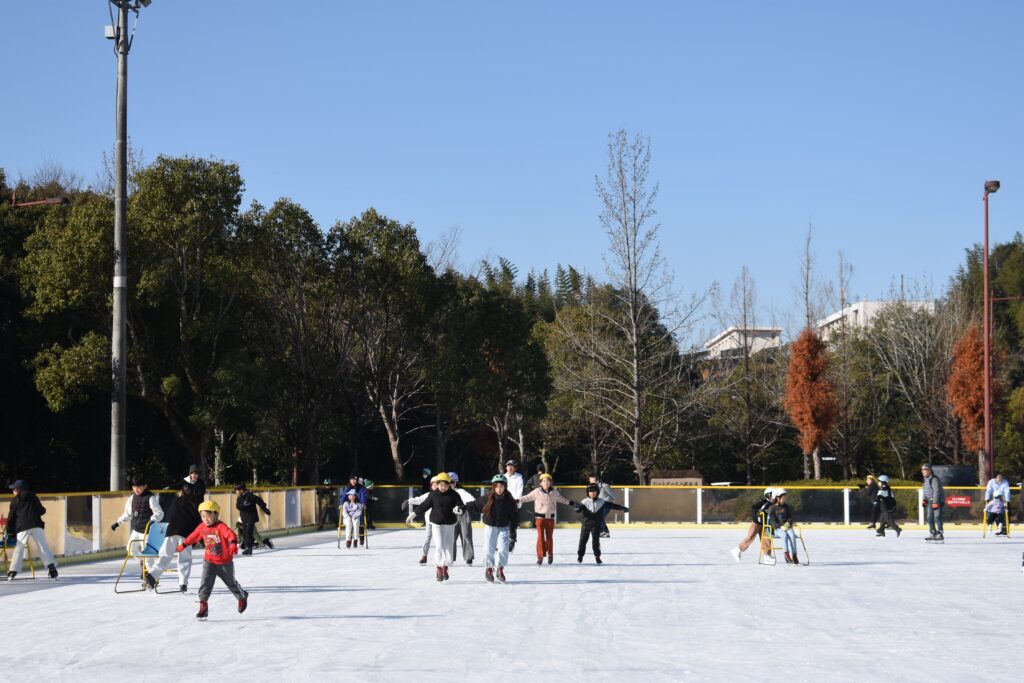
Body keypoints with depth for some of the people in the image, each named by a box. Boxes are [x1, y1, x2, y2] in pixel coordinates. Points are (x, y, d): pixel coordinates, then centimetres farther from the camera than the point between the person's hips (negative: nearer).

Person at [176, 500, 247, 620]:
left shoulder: (221, 527, -21)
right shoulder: (202, 527, -3)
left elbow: (231, 535, -37)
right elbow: (193, 536, 14)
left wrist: (233, 544, -57)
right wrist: (183, 545, 25)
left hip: (225, 562, -4)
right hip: (209, 562, 4)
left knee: (231, 582, 15)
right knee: (205, 583, -14)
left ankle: (242, 598, 41)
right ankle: (203, 606, -11)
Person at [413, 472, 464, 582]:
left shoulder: (453, 495, -4)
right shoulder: (433, 495, -4)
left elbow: (460, 505, -9)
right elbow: (424, 505, 4)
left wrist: (459, 509, -31)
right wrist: (415, 513, 6)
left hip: (450, 524, 2)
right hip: (437, 524, -2)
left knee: (449, 546, 8)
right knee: (439, 546, -10)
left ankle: (445, 567, 25)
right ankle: (439, 568, 1)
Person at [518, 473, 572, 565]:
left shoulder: (554, 492, 2)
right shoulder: (537, 492, -6)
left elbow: (562, 499, 18)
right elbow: (527, 497, -1)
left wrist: (570, 502, 23)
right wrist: (517, 500, -9)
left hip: (550, 517, 2)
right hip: (540, 517, -2)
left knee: (549, 537, 8)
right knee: (540, 537, -4)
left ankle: (550, 555, 24)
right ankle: (540, 556, 2)